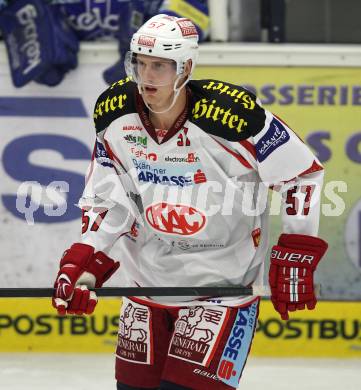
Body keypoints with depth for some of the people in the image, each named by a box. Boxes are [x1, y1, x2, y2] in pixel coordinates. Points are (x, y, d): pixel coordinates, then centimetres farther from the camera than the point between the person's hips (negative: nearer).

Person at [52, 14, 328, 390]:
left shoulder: (231, 114, -22)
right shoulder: (114, 114, -6)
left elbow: (302, 174, -12)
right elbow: (105, 197, 6)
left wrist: (296, 257, -12)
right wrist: (82, 261, -5)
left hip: (223, 284, -5)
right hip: (148, 280, 5)